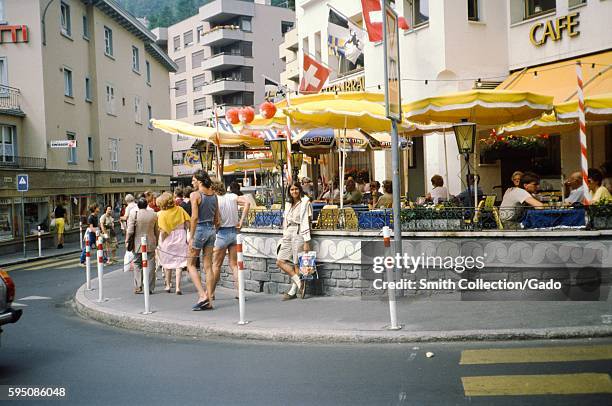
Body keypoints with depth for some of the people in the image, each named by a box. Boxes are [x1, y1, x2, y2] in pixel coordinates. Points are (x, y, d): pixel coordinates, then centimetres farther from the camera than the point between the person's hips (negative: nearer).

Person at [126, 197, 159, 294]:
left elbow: (130, 230, -9)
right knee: (150, 265, 5)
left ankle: (138, 288, 7)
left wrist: (127, 240, 3)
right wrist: (156, 242, 18)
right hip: (151, 244, 1)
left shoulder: (133, 213, -7)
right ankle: (150, 288, 5)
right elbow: (157, 231, 7)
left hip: (137, 244, -1)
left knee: (137, 265, 9)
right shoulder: (153, 214, 1)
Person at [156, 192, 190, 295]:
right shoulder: (179, 209, -3)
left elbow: (163, 231, -15)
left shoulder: (162, 214, -12)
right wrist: (188, 236, 5)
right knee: (179, 263, 5)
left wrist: (161, 243, -3)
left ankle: (168, 285, 27)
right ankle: (177, 287, -2)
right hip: (180, 237, 2)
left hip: (168, 239, -2)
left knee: (167, 263, 16)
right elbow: (187, 223, -4)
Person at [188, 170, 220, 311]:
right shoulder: (214, 195, 9)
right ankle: (209, 300, 8)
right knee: (208, 266, 8)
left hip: (200, 229, -6)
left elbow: (195, 217, -17)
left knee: (191, 264, 7)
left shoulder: (195, 195, -10)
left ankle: (202, 295, -6)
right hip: (211, 230, 6)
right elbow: (217, 219, 11)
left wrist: (191, 237, -15)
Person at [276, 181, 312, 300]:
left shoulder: (305, 203, -2)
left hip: (299, 234, -7)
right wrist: (284, 236, 14)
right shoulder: (288, 204, 18)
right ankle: (300, 283, 4)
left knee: (297, 264, -4)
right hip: (288, 234, 7)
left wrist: (306, 242, -12)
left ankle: (293, 291, 5)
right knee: (280, 261, -1)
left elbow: (306, 222, -8)